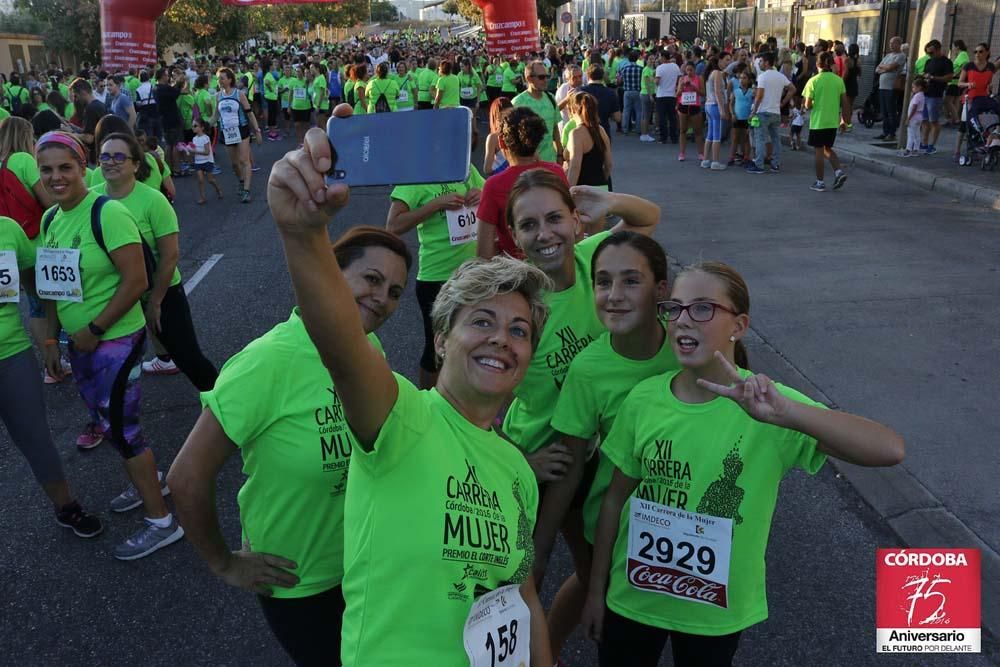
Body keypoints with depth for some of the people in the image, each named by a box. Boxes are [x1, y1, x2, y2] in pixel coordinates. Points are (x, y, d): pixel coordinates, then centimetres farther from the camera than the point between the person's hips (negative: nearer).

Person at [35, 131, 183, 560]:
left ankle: (161, 522, 10)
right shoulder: (49, 219, 6)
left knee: (119, 426, -3)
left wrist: (95, 330, -17)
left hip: (115, 338, -8)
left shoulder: (107, 214, -18)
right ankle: (148, 482, 41)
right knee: (107, 419, 19)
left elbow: (135, 280, -22)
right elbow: (53, 283, 14)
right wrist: (52, 337, 12)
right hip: (79, 341, 8)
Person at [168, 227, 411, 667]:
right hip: (295, 581, -5)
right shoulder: (270, 362, -27)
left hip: (365, 560, 6)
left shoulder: (369, 348, -8)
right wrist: (224, 564, -12)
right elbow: (188, 478, -23)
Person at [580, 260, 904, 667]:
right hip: (633, 598, 2)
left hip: (716, 611, -1)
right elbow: (616, 498, -1)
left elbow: (889, 450, -31)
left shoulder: (765, 404, -20)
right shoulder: (643, 399, -12)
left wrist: (783, 412, -45)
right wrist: (596, 589, 6)